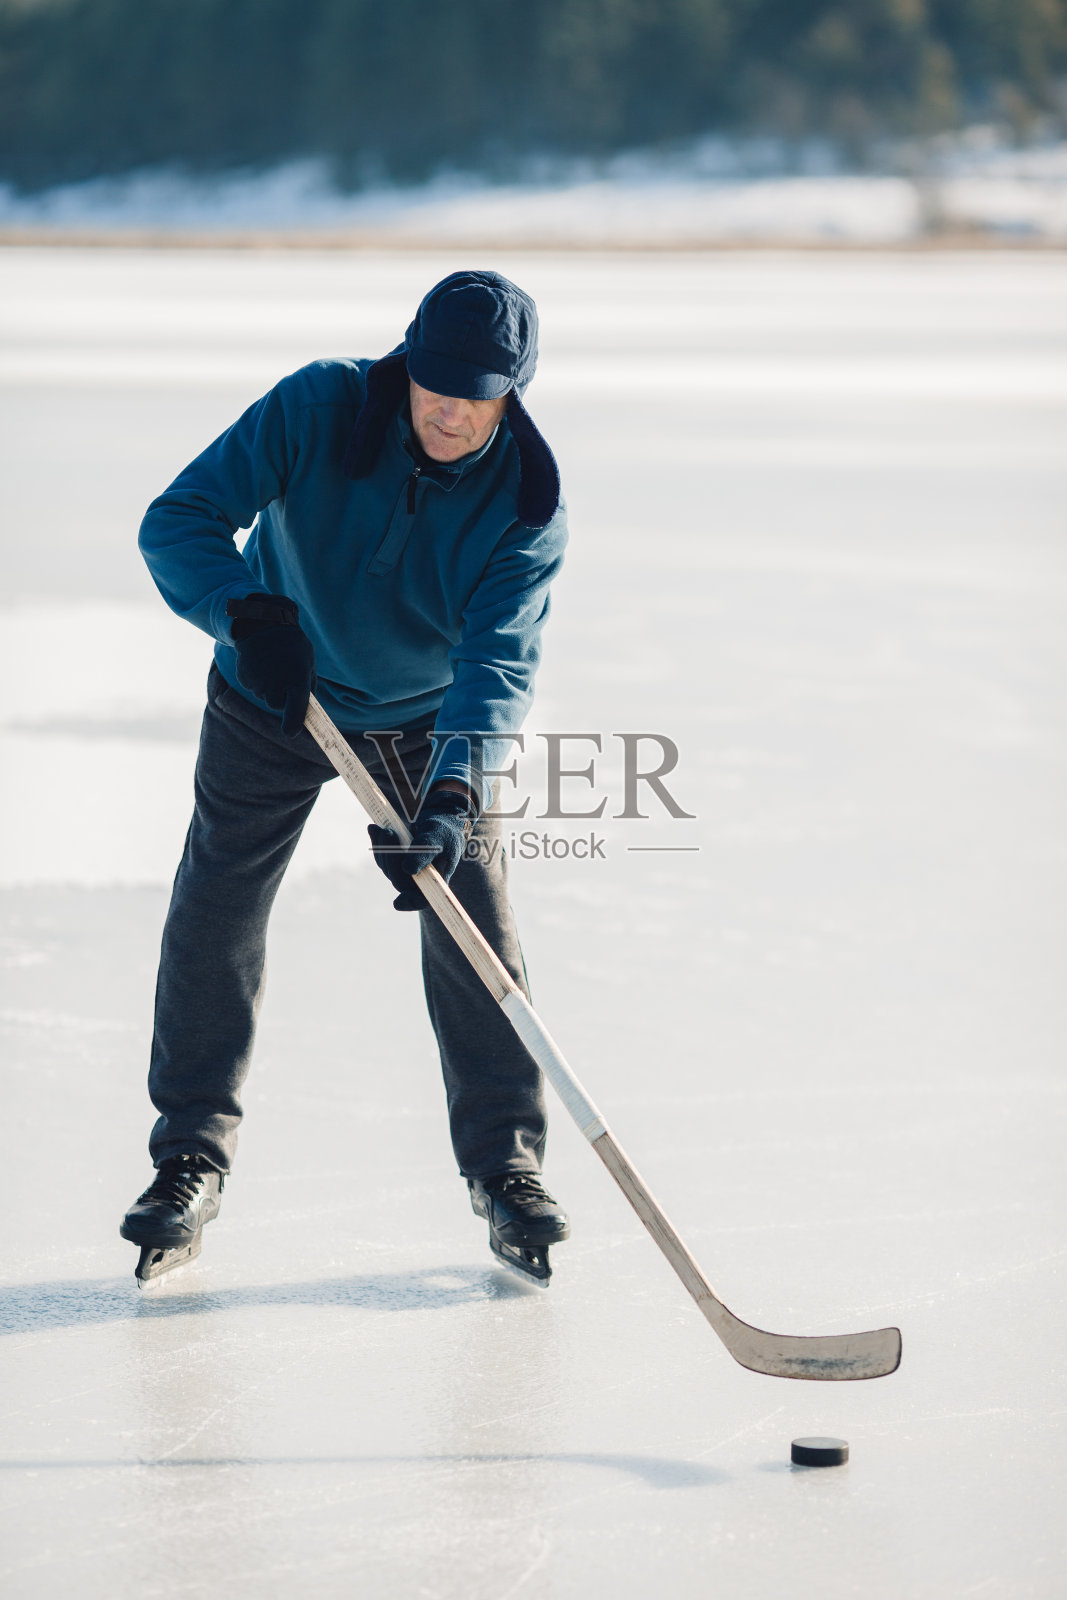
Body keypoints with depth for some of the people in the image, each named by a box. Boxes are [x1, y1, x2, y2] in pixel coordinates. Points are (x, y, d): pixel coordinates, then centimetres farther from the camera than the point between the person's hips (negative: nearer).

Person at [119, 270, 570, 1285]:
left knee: (474, 916, -7)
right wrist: (246, 612, -47)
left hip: (429, 715, 0)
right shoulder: (317, 410, -26)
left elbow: (499, 659, -32)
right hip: (273, 699, 0)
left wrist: (455, 795, -46)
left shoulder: (527, 497, -23)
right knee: (215, 913, 0)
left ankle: (503, 1160, 7)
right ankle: (192, 1156, 14)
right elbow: (178, 521, -27)